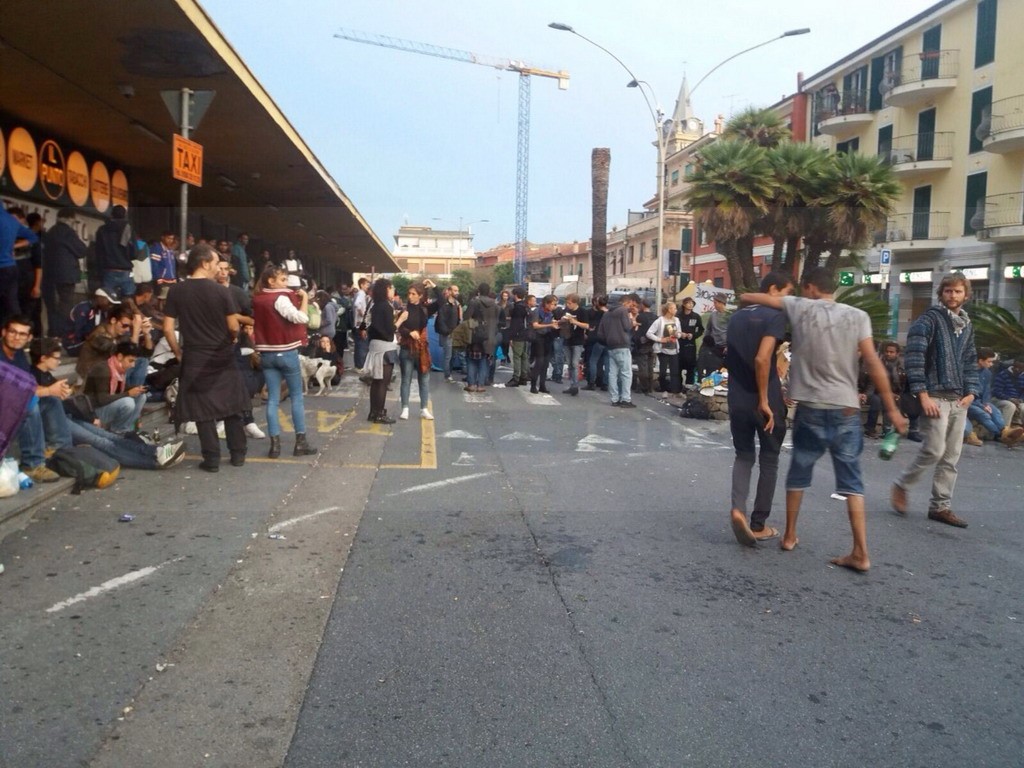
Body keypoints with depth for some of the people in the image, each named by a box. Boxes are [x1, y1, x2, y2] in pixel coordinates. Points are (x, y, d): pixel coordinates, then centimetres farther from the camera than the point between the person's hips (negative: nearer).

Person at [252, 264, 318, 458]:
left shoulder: (257, 299, 8)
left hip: (266, 354, 6)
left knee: (272, 399, 5)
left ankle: (275, 444, 1)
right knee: (297, 397, 4)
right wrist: (304, 298, -11)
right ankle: (300, 443, 5)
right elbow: (301, 318, -23)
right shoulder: (281, 298, -14)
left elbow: (253, 323, 15)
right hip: (286, 353, -6)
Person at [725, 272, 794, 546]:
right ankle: (758, 524, 14)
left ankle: (738, 507, -10)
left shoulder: (736, 317, 11)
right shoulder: (775, 316, -11)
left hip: (737, 400, 6)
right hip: (765, 402, -5)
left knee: (744, 455, 14)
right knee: (769, 460, 10)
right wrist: (765, 400, -19)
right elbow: (762, 359, -24)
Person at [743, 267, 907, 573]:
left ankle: (790, 536, 27)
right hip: (847, 409, 1)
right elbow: (873, 364, -5)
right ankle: (861, 553, 0)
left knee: (799, 473, 16)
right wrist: (892, 409, -2)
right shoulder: (858, 316, 1)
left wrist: (745, 299, 31)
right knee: (851, 480, 4)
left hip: (811, 408, -1)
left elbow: (748, 298, 7)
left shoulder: (800, 308, 0)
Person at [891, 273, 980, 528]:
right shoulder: (929, 319, -5)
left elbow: (970, 362, 21)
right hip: (935, 396, -7)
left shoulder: (967, 325, 16)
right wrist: (923, 395, -18)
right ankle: (902, 485, 11)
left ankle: (941, 506, 14)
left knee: (951, 457, 6)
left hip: (959, 400, 7)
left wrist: (971, 392, 5)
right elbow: (914, 358, -13)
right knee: (934, 450, -12)